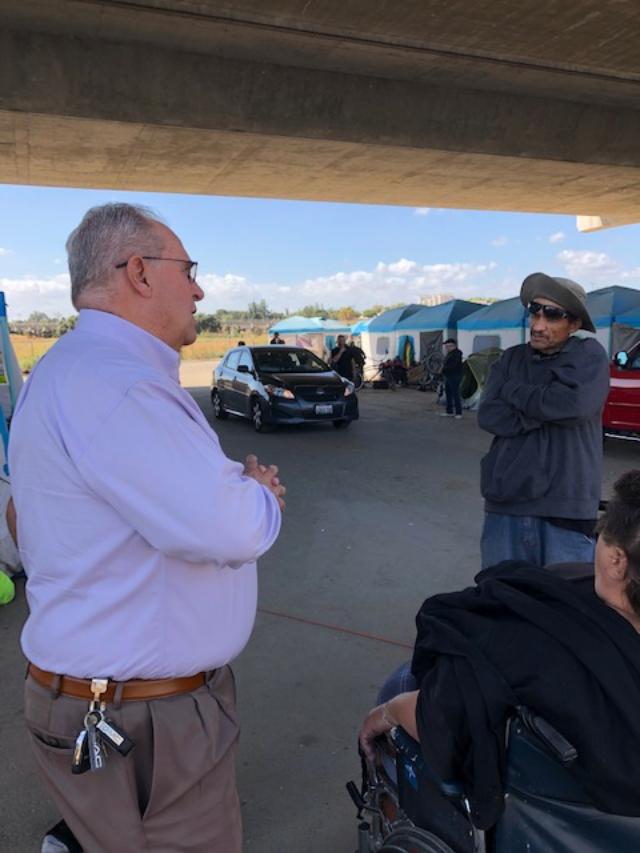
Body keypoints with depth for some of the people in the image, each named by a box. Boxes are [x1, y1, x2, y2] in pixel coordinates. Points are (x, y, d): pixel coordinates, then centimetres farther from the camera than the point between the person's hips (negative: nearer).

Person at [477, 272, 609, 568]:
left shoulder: (589, 355, -2)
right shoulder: (511, 359, 8)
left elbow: (574, 404, -21)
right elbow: (489, 417, -4)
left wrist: (513, 390, -6)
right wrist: (546, 412, -14)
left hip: (565, 508, -3)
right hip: (505, 504, 4)